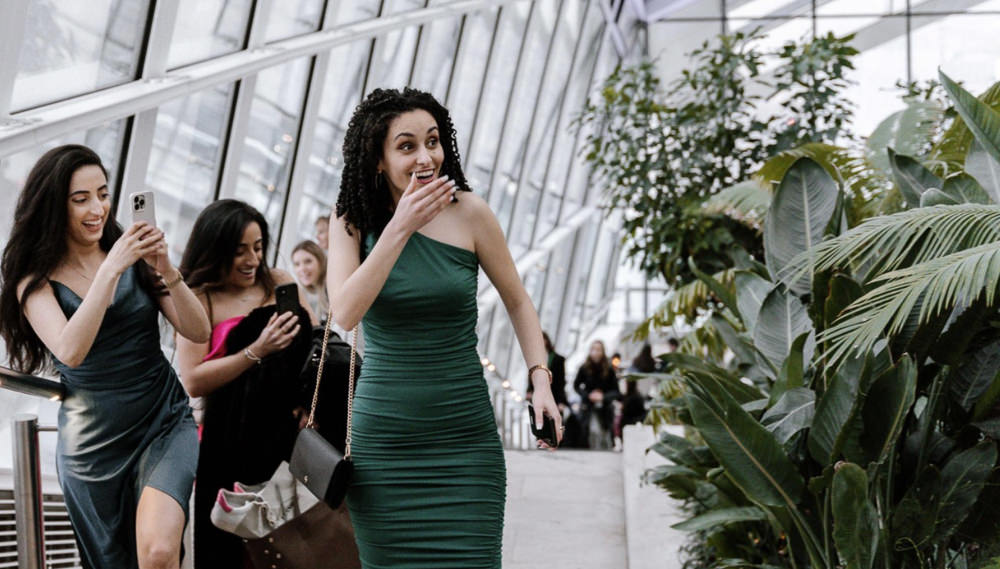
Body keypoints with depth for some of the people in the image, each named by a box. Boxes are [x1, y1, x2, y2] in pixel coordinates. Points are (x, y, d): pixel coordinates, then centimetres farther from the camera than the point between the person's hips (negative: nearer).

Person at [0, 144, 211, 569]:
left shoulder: (136, 260, 1)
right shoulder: (36, 280, -4)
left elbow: (198, 333, -5)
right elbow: (70, 351, -23)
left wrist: (165, 270, -20)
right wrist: (111, 268, -27)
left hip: (164, 425, 0)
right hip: (92, 442, 1)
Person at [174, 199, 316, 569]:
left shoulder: (279, 283, 10)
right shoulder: (199, 301, 0)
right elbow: (193, 382, -9)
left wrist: (310, 403, -8)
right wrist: (257, 351, -18)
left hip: (287, 431, 3)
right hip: (229, 445, -2)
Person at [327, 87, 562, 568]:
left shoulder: (467, 212, -2)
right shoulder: (353, 225, 1)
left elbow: (518, 302, 9)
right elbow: (345, 313, -14)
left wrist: (540, 379, -3)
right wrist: (400, 227, -18)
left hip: (465, 435, -1)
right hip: (382, 437, 1)